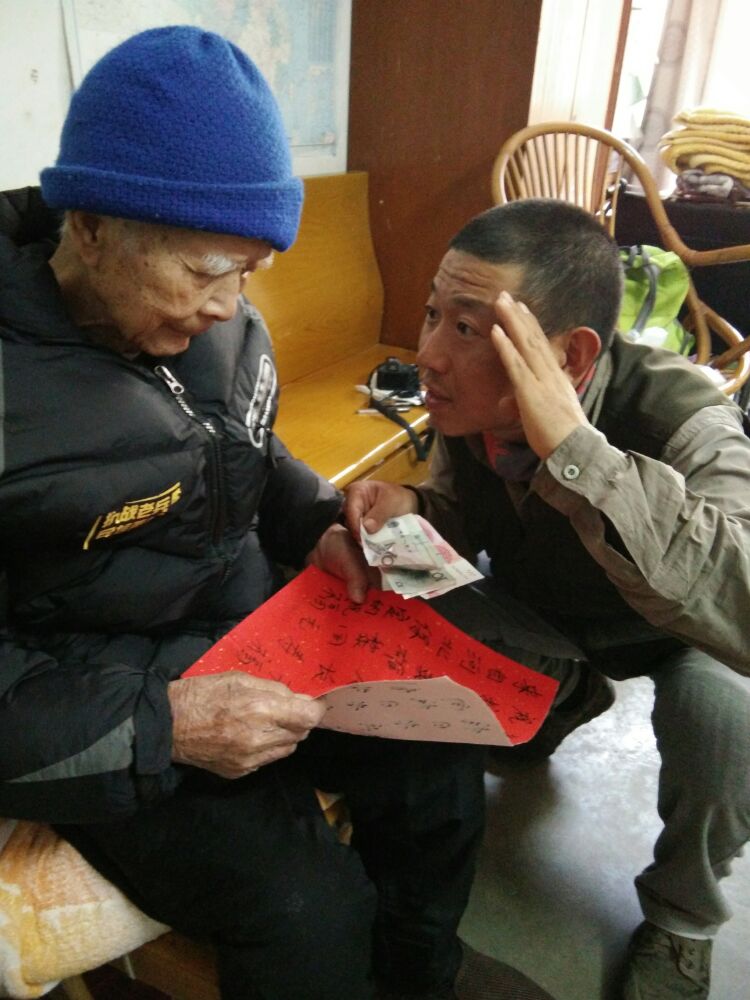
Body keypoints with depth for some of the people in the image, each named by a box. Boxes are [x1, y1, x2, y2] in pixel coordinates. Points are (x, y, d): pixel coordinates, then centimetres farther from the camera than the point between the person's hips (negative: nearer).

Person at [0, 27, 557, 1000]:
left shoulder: (219, 323, -4)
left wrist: (324, 527, -4)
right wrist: (162, 726, -28)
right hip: (100, 718, -5)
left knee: (436, 750, -2)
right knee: (311, 914, -17)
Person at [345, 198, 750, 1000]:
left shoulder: (681, 419, -36)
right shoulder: (467, 401, -22)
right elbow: (465, 518, -4)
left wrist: (573, 449, -55)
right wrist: (412, 508, -27)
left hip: (671, 631, -3)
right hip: (539, 613, 4)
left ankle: (681, 918, 2)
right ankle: (564, 696, 15)